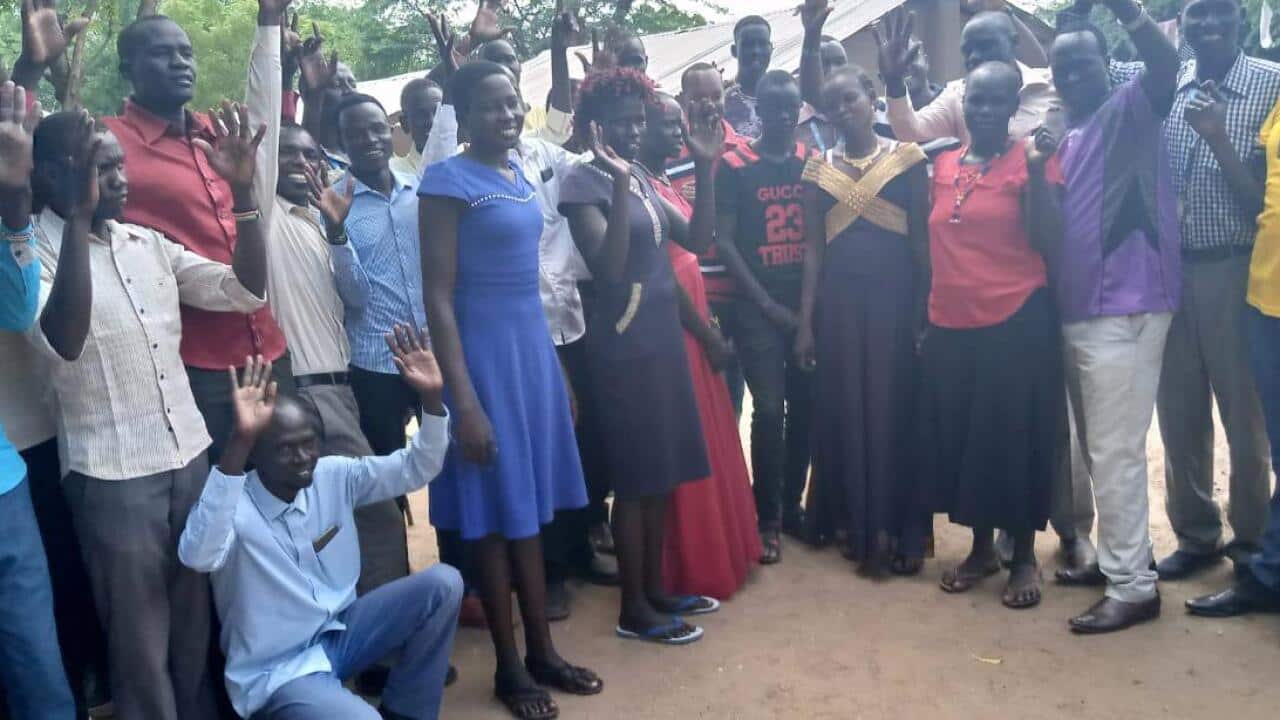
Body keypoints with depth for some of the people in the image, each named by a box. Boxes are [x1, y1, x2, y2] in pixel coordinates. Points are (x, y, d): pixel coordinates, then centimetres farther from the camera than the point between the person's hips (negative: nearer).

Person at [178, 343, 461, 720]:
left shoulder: (334, 476, -3)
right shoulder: (234, 505, -19)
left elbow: (416, 469, -2)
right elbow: (198, 556, -42)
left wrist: (430, 397, -20)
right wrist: (238, 441, -50)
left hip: (341, 632, 6)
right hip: (278, 671, -6)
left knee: (442, 584, -13)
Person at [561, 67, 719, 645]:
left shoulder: (641, 178, 13)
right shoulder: (585, 182, -11)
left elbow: (696, 239, 10)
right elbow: (608, 269, -23)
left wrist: (704, 173, 1)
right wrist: (619, 186, -29)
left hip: (662, 335, 8)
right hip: (623, 345, -8)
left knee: (663, 472, 13)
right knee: (635, 476, -2)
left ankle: (655, 590, 26)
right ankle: (634, 609, 10)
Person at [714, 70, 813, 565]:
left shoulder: (813, 163, 9)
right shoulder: (735, 166, -2)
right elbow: (723, 242, -5)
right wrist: (767, 303, -8)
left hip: (809, 302, 4)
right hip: (758, 305, -3)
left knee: (805, 406, 7)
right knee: (769, 409, -6)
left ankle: (792, 505, 22)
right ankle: (768, 518, 6)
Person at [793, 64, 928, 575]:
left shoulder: (905, 159, 1)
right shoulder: (819, 169, 8)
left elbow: (922, 239, 0)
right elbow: (813, 249, 6)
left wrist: (925, 310, -6)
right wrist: (805, 322, 1)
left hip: (895, 296, -2)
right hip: (839, 300, 2)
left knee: (894, 409, 0)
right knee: (845, 411, 6)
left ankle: (896, 529, 10)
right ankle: (855, 525, 18)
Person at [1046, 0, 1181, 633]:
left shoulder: (1130, 110, -1)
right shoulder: (1060, 137, 18)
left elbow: (1165, 64, -24)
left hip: (1124, 307, -8)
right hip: (1076, 310, 8)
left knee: (1115, 451, -7)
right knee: (1096, 448, 14)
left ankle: (1133, 586, 0)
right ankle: (1116, 556, 26)